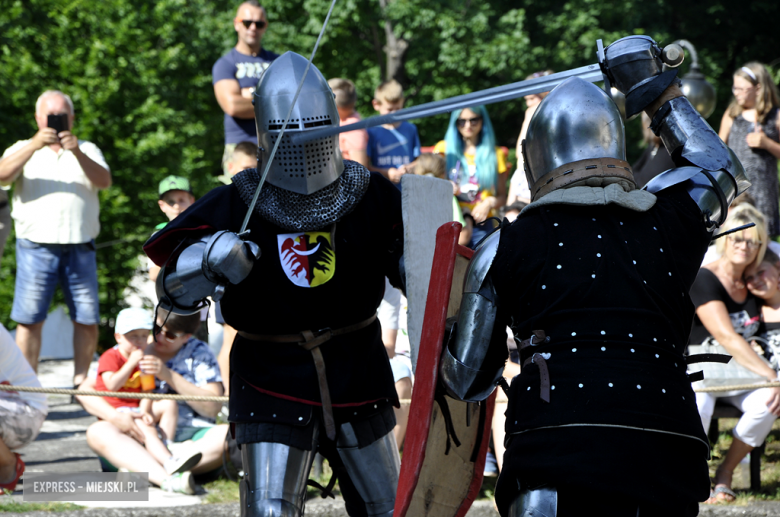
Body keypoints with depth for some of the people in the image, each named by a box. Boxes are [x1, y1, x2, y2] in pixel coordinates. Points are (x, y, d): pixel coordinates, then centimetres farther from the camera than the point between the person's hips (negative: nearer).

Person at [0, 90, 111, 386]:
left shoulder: (87, 150, 17)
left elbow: (104, 181, -3)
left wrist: (77, 152, -19)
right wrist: (35, 144, -17)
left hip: (80, 247, 1)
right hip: (36, 246, -1)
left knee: (87, 319, -1)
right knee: (29, 319, -6)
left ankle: (81, 382, 7)